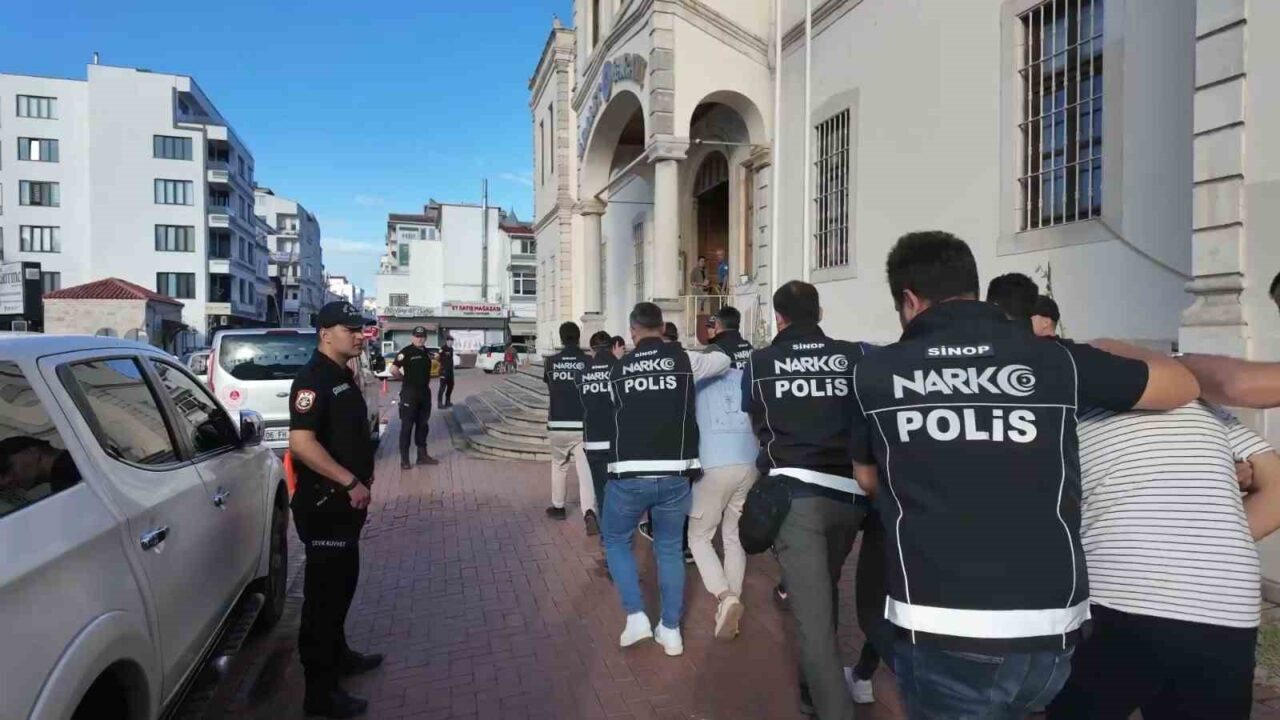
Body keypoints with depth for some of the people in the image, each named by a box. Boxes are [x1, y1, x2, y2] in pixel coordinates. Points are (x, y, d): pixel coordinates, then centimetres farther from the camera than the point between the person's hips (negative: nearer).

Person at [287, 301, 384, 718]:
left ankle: (338, 654, 39)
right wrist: (350, 483, -26)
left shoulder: (342, 376, 12)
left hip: (345, 501, 10)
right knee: (325, 590, 0)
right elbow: (301, 443, -29)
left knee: (343, 581, 21)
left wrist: (363, 474, 15)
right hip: (323, 504, -10)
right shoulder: (313, 379, -18)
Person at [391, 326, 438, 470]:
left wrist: (427, 382, 12)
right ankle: (404, 459, 2)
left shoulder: (427, 353, 10)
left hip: (425, 392, 7)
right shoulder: (406, 352, -11)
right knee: (407, 426, -3)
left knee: (422, 425, 13)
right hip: (409, 393, -7)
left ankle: (422, 455, 22)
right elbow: (394, 369, -18)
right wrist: (405, 378, -6)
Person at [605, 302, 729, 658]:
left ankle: (636, 616, 13)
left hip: (628, 474, -1)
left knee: (616, 540, 21)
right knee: (669, 549, 17)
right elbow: (724, 360, 17)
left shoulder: (619, 369, 5)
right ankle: (671, 630, 23)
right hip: (674, 474, 1)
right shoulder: (684, 360, 2)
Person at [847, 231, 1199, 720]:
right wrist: (1110, 354, 31)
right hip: (1050, 631, 3)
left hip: (942, 634, -3)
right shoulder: (1054, 360, -1)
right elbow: (1184, 385, 16)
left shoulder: (874, 372, -3)